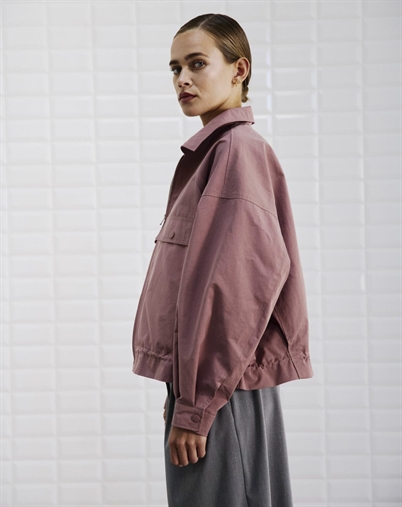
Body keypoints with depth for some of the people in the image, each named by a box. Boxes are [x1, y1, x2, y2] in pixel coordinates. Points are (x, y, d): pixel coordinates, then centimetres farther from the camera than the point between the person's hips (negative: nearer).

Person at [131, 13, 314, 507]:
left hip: (219, 393, -9)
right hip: (219, 385, 9)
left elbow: (241, 282, -21)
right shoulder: (213, 151, 16)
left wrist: (195, 404, -20)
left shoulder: (238, 149, -12)